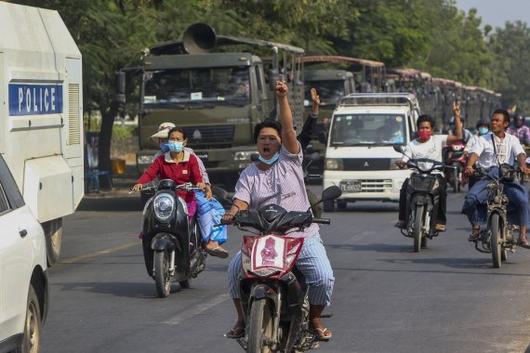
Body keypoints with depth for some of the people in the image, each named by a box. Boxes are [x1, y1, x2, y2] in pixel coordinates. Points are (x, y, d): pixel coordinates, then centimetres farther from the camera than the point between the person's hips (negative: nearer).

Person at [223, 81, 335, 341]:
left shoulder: (290, 159, 6)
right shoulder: (248, 175, 11)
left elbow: (288, 128, -8)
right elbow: (241, 202, -4)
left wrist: (282, 98, -18)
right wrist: (234, 211, -28)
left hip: (303, 236, -2)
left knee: (324, 278, -20)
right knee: (235, 269, -20)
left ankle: (315, 319, 7)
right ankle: (242, 318, -1)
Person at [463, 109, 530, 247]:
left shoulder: (512, 140, 15)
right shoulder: (484, 140, 12)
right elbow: (474, 153, -5)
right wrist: (469, 165, -27)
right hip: (487, 176, 0)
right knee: (471, 198, -27)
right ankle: (476, 228, -4)